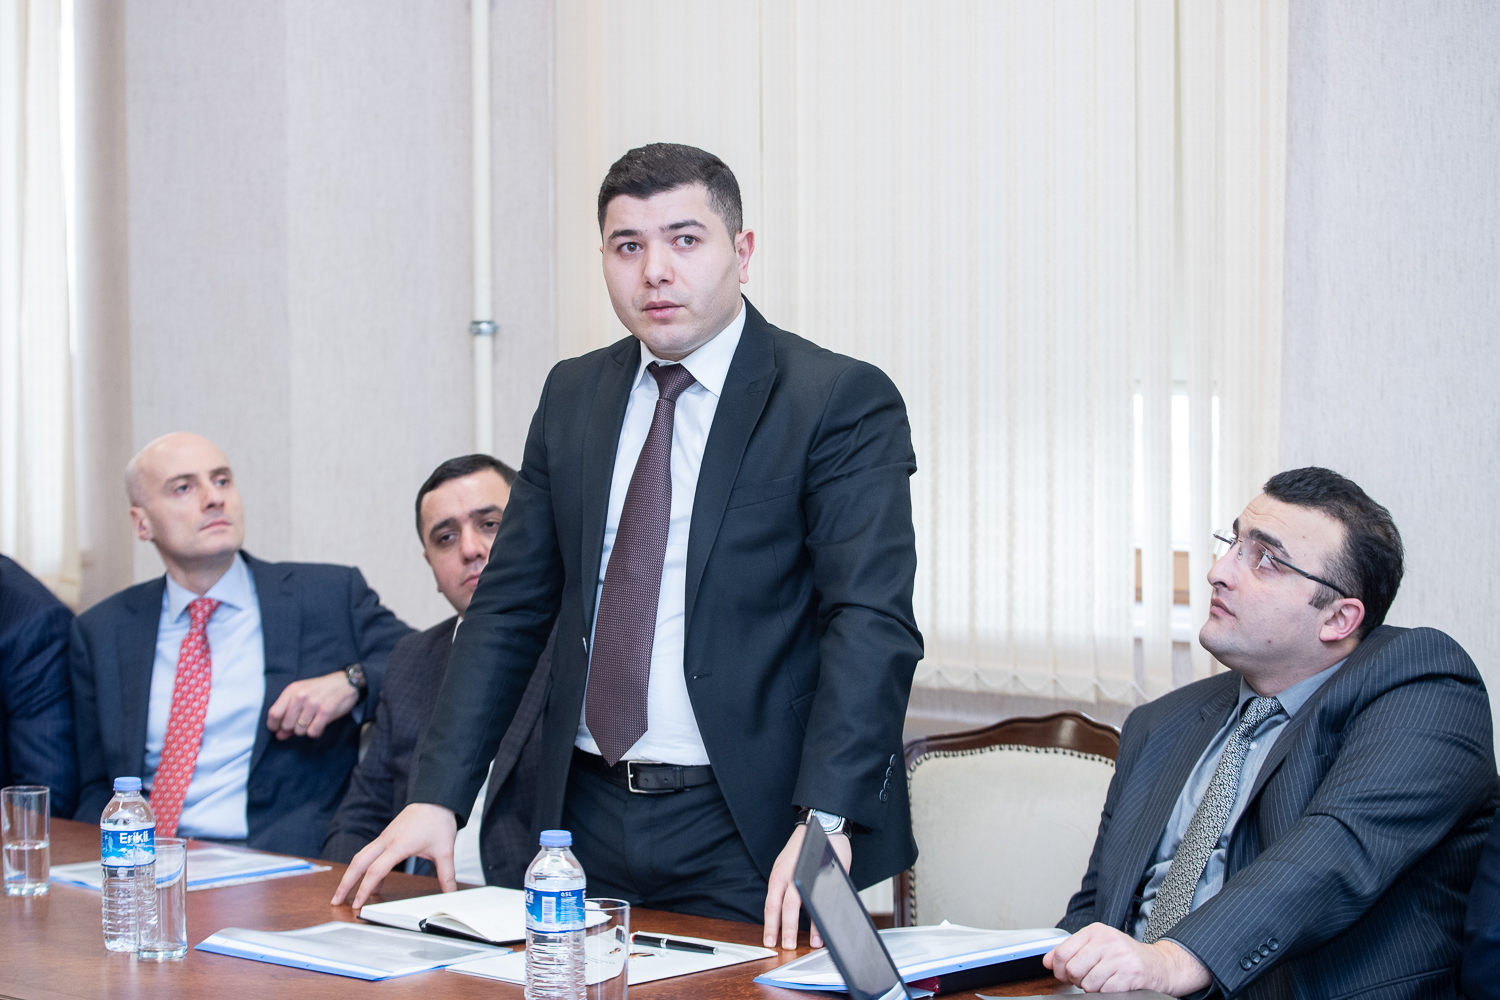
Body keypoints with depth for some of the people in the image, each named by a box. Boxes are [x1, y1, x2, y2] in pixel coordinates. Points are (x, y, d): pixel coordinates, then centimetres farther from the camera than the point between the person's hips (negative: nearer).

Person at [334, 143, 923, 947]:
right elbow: (510, 605, 11)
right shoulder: (573, 395, 10)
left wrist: (826, 823, -27)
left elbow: (871, 622, -16)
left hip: (747, 835, -4)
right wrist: (437, 796, 1)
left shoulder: (843, 401, -7)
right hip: (588, 815, 5)